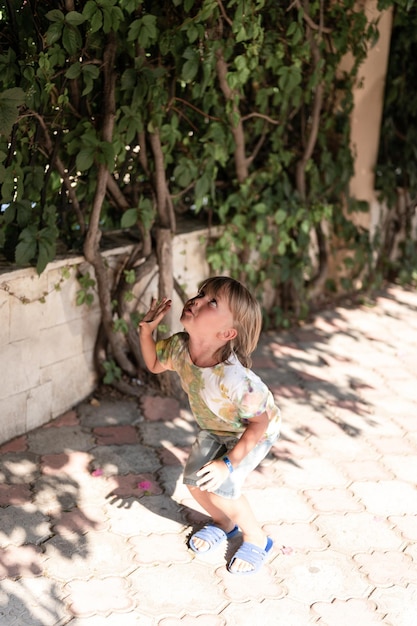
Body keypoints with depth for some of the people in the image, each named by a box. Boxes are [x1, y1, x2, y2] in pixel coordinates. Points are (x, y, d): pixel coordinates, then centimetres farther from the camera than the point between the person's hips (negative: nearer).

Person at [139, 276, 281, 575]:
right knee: (194, 480, 0)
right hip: (215, 428, 6)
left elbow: (259, 422, -30)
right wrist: (147, 328, -20)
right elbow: (154, 364, -3)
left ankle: (257, 538, 12)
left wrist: (228, 463, -25)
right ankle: (224, 522, 34)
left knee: (220, 487, -17)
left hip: (254, 433, -6)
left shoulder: (235, 379, -44)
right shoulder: (179, 347, -26)